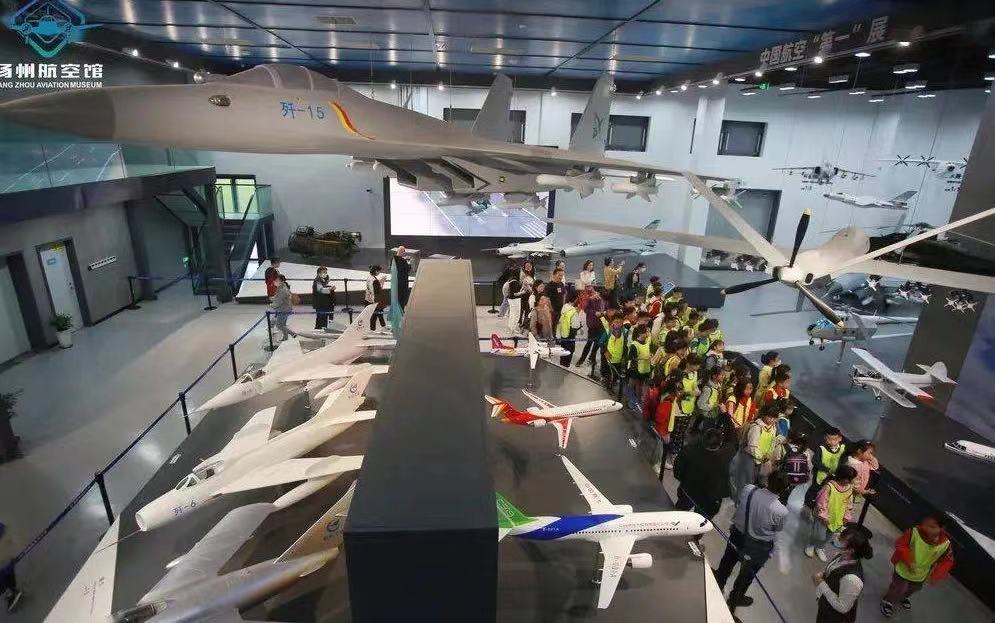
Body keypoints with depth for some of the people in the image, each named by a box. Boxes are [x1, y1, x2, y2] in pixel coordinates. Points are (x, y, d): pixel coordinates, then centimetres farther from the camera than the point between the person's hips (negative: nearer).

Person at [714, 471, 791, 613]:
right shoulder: (781, 511, -33)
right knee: (747, 574, 27)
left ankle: (718, 586, 57)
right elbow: (779, 528, -11)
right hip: (757, 547, -3)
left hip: (737, 534, 3)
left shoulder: (748, 489, -25)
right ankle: (734, 600, 52)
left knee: (727, 562, 31)